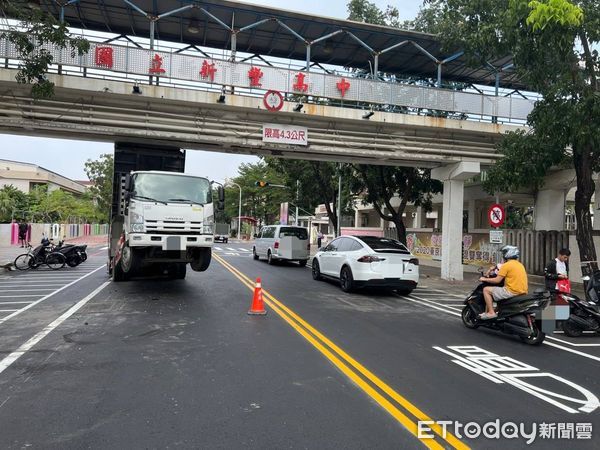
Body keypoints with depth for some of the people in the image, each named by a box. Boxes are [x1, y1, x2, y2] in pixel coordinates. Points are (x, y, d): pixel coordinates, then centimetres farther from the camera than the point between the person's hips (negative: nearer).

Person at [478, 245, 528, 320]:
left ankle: (491, 313, -7)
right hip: (523, 291, 9)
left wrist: (485, 279, 4)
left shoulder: (506, 265, -10)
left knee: (486, 290, -2)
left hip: (512, 291, -9)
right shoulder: (520, 264, 16)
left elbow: (497, 280, -11)